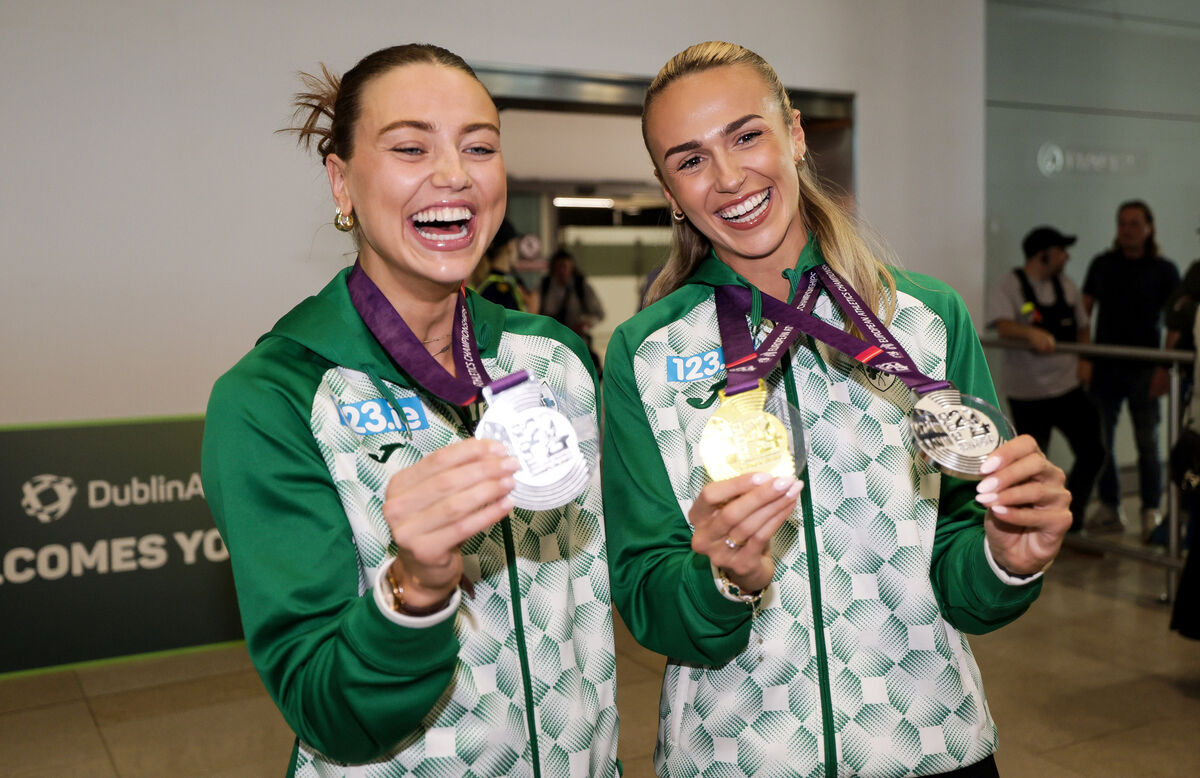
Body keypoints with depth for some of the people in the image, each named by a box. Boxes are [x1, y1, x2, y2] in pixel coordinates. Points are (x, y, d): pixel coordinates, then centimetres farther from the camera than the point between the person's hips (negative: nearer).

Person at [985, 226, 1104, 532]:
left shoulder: (1066, 286, 10)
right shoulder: (1008, 285, -8)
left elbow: (1082, 326, 19)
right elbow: (1003, 326, -23)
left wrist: (1084, 360, 3)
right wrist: (1032, 333, -42)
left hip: (1068, 386, 5)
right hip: (1028, 392, -5)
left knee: (1092, 452, 4)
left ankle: (1071, 518, 22)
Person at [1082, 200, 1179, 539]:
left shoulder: (1164, 270, 2)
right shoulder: (1102, 265, 9)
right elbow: (1082, 311, 10)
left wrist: (1164, 369, -12)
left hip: (1143, 370, -2)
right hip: (1104, 368, 3)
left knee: (1147, 443, 1)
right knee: (1099, 441, 3)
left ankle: (1151, 513, 10)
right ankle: (1109, 509, 13)